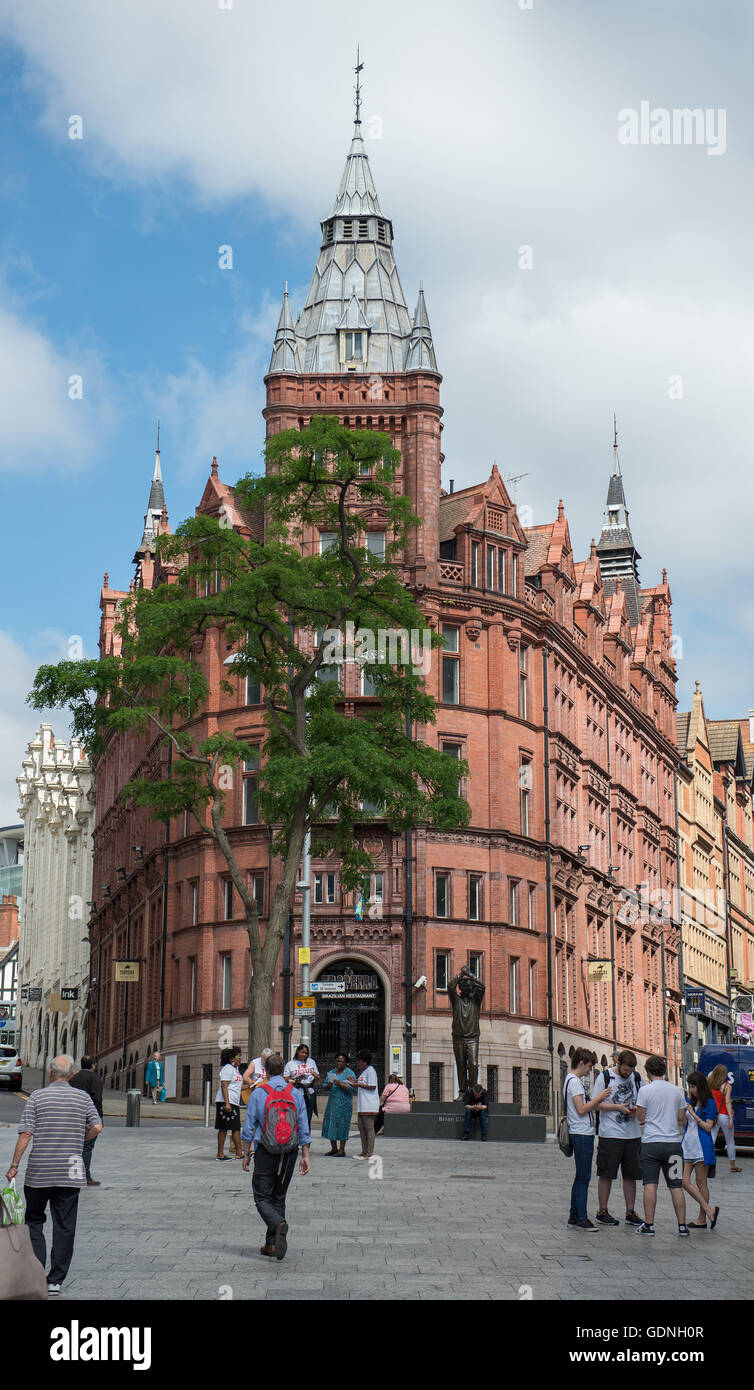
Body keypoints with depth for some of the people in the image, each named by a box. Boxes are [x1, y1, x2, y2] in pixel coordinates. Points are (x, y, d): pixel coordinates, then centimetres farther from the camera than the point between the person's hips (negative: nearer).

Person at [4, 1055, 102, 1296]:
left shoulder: (37, 1097, -3)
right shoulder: (83, 1097, 3)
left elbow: (25, 1134, -7)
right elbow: (97, 1127, -3)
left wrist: (14, 1165, -2)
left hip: (39, 1172, -1)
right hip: (70, 1173, 1)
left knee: (34, 1220, 13)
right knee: (64, 1226, 6)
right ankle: (56, 1280, 5)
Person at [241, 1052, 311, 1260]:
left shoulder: (259, 1093, -5)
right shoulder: (296, 1093, 2)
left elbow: (248, 1128, -2)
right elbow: (304, 1128, 3)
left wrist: (246, 1154, 7)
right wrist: (305, 1156, 9)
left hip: (265, 1151, -3)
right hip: (289, 1152, 3)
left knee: (262, 1197, 1)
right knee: (278, 1197, 14)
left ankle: (279, 1225, -28)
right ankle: (272, 1243, 13)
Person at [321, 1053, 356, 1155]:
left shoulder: (350, 1073, -2)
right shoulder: (331, 1072, 15)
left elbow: (351, 1088, -12)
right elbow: (324, 1087, 13)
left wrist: (339, 1084, -23)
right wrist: (328, 1085, -9)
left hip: (344, 1103, -6)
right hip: (332, 1101, 6)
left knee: (342, 1124, -6)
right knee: (330, 1124, 4)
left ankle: (342, 1150, -1)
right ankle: (334, 1148, 13)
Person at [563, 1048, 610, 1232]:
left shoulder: (575, 1081, 19)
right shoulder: (574, 1081, -13)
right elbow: (581, 1110, -18)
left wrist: (598, 1100, 11)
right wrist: (598, 1098, -10)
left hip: (583, 1134, 11)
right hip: (582, 1134, -11)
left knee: (581, 1177, 12)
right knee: (583, 1177, -8)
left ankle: (574, 1218, 16)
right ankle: (581, 1219, -7)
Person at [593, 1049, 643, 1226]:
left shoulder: (636, 1077, 9)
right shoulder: (605, 1076, -4)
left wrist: (636, 1109, -7)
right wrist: (618, 1107, -17)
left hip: (632, 1133, 4)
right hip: (610, 1133, -4)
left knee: (630, 1174, 8)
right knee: (606, 1173, 0)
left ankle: (630, 1212, 16)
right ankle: (602, 1211, 10)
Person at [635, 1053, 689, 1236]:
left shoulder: (646, 1090, -5)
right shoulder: (676, 1091, 6)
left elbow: (640, 1117, -3)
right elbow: (681, 1117, 13)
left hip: (651, 1142, -3)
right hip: (673, 1142, 3)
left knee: (650, 1185, -1)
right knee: (676, 1186, 7)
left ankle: (648, 1225, -2)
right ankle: (682, 1225, 8)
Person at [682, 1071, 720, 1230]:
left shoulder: (709, 1103, -5)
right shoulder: (690, 1103, 15)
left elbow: (708, 1127, -10)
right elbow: (684, 1122, 24)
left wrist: (693, 1114, -14)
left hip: (702, 1147, -7)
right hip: (687, 1145, 7)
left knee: (701, 1183, -2)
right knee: (684, 1181, -3)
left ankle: (702, 1219, 7)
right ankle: (709, 1210, 2)